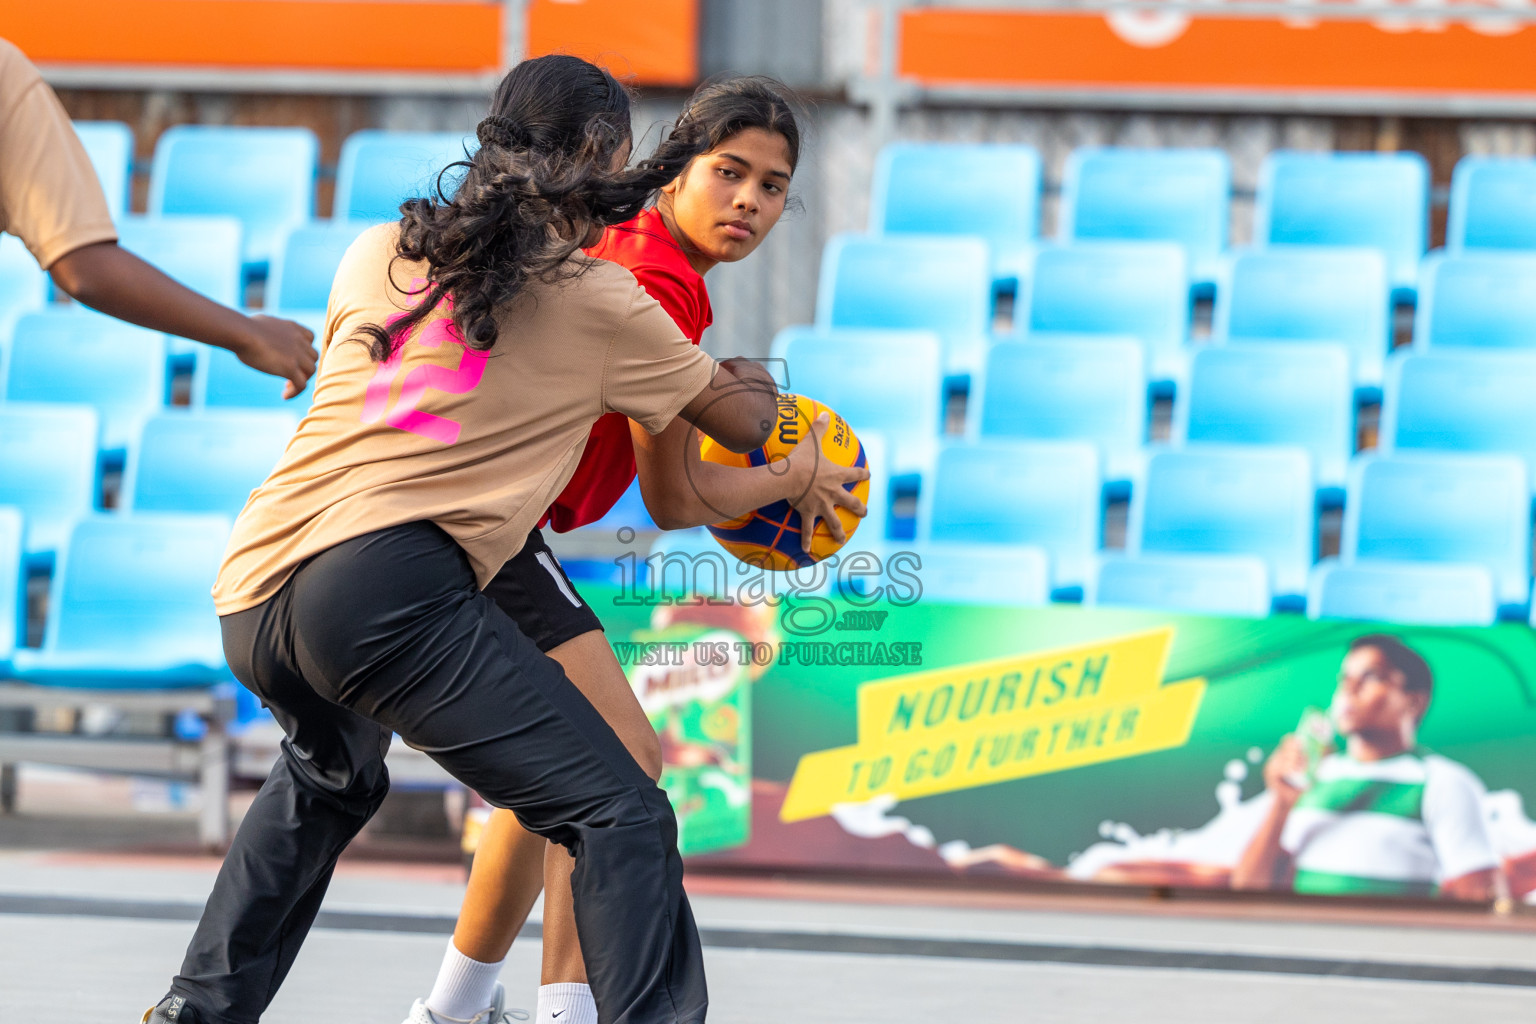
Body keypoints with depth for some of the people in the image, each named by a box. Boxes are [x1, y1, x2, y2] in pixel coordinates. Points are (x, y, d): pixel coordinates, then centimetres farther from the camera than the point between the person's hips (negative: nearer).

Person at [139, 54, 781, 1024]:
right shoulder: (601, 302, 7)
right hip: (386, 585, -7)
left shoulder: (379, 253, 20)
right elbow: (745, 426, 21)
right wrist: (754, 381, 45)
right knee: (622, 818, -8)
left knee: (331, 776, 38)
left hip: (250, 600, 7)